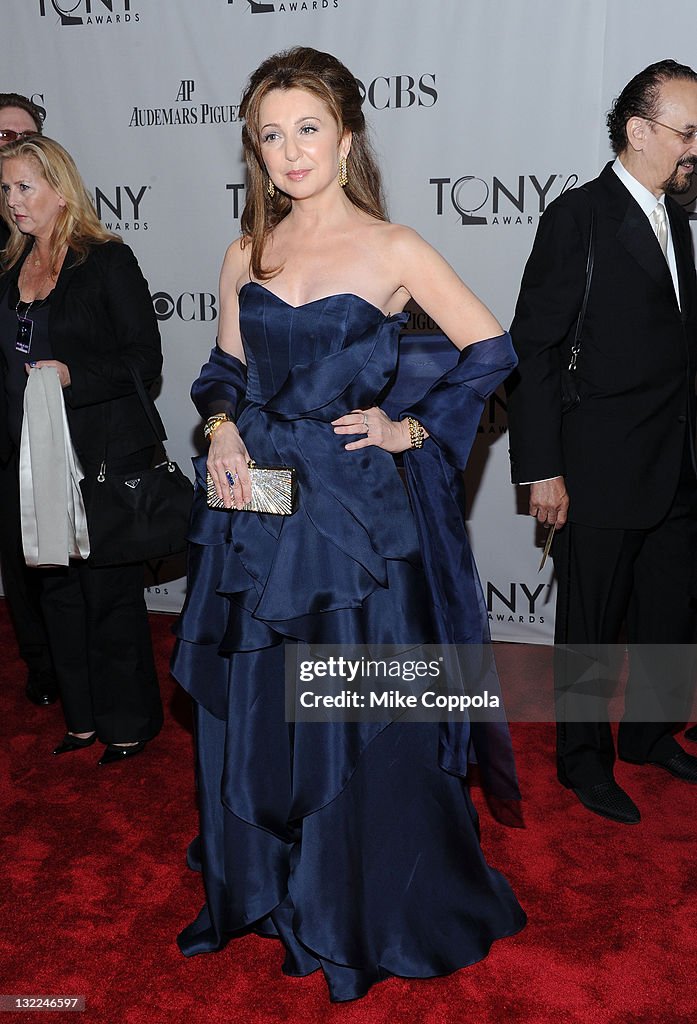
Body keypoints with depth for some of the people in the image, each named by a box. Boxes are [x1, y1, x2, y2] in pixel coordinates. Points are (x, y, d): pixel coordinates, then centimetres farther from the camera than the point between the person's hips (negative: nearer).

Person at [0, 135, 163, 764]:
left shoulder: (108, 261, -7)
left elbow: (144, 359, -11)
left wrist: (74, 376, -24)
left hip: (104, 453, -7)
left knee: (110, 589, 2)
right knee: (57, 587, 12)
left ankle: (130, 723, 19)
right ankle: (85, 716, 27)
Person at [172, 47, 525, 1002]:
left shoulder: (394, 251, -5)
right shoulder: (245, 255, 7)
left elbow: (492, 349, -1)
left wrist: (416, 430, -6)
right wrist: (222, 428, -2)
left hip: (354, 512, -4)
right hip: (256, 509, 4)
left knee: (363, 720, 6)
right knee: (251, 710, 14)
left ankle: (369, 916, 29)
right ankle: (259, 888, 37)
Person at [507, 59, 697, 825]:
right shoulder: (578, 217, -11)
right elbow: (532, 350, -14)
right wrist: (542, 470, -16)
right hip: (601, 473, -7)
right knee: (592, 630, 8)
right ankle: (584, 760, 28)